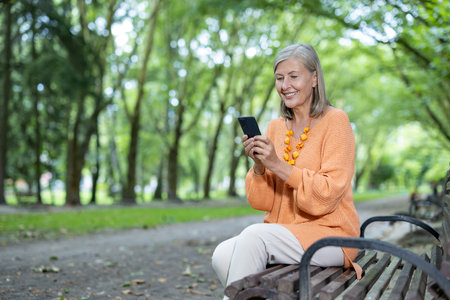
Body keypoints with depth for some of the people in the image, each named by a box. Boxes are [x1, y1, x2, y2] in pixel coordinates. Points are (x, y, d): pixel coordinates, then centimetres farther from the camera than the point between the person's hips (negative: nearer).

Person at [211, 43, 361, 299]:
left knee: (253, 236, -29)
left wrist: (278, 165, -19)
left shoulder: (334, 121, -4)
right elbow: (261, 202, 9)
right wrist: (259, 165, -9)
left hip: (329, 234, -5)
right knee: (223, 254, -22)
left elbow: (327, 195, -13)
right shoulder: (275, 127, 11)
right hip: (280, 231, 5)